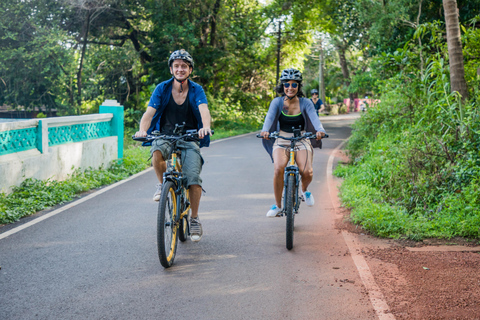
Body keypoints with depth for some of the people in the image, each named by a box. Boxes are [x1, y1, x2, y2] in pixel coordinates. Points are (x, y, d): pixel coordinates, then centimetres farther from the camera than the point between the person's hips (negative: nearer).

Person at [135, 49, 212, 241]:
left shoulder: (196, 90, -3)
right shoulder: (162, 89, -3)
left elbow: (204, 110, -22)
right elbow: (149, 112, -14)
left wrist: (206, 126, -45)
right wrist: (142, 130, -36)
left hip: (189, 139, 0)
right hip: (165, 136, 0)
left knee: (193, 178, -17)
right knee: (157, 151, -36)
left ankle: (194, 220, 2)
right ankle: (162, 184, -6)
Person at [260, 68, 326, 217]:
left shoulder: (305, 103, -3)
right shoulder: (277, 102, -3)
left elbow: (314, 118, -18)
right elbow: (269, 117, -20)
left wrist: (320, 130, -41)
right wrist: (265, 131, -42)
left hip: (301, 140, 0)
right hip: (281, 141, 0)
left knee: (307, 172, -23)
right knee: (278, 169, -28)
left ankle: (304, 189, 17)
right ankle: (277, 205, -9)